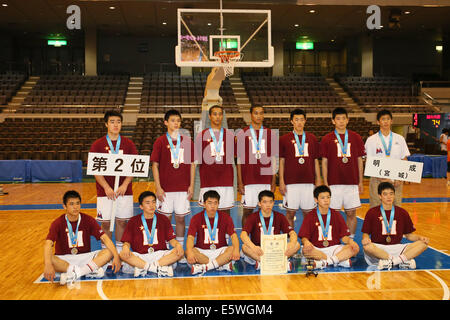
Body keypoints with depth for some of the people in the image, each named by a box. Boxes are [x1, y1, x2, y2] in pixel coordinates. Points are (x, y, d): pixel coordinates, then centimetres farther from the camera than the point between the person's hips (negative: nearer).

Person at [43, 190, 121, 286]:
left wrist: (116, 256, -26)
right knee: (48, 260, -35)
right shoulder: (58, 223, -10)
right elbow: (48, 244, -24)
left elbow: (104, 238, -10)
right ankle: (90, 271, -29)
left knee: (108, 252, -22)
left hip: (84, 257, 2)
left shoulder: (88, 220, -4)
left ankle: (76, 273, -31)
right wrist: (48, 265, -43)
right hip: (64, 259, -2)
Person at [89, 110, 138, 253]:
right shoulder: (98, 144, 1)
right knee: (105, 223, 3)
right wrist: (106, 187, -15)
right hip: (105, 191, -1)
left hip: (124, 190, 1)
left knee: (122, 221, 7)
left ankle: (120, 251, 20)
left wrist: (125, 185, -12)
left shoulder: (128, 144, 5)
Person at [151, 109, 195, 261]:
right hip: (165, 188, -2)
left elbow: (192, 164, 9)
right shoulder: (160, 142, -1)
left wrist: (191, 185, 3)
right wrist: (158, 187, -7)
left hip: (183, 188, 2)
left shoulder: (187, 141, 5)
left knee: (181, 218, 7)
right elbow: (155, 165, -1)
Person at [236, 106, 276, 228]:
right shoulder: (242, 134, 2)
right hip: (248, 181, -2)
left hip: (266, 181, 2)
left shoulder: (270, 134, 9)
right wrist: (240, 182, -3)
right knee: (247, 210, 1)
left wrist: (273, 181, 5)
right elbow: (239, 160, 2)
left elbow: (273, 159, 10)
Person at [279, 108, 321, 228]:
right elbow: (281, 161, 4)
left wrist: (318, 180, 7)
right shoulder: (284, 139, 3)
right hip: (291, 182, -2)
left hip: (308, 182, 2)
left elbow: (316, 161, 12)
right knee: (290, 213, 2)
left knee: (308, 213, 7)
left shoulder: (312, 139, 9)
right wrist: (281, 181, -3)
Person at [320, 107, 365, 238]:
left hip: (352, 182, 2)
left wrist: (360, 182, 7)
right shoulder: (327, 139, 2)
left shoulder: (356, 137, 6)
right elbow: (324, 162, 2)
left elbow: (359, 160, 10)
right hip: (334, 182, -1)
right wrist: (325, 183, -3)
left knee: (352, 213, 5)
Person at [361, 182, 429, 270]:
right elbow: (366, 233, 2)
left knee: (423, 244, -18)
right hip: (378, 249, -3)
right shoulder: (372, 212, 2)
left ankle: (391, 261, -26)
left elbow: (409, 235, 15)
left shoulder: (402, 213, 10)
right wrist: (366, 239, -21)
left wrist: (420, 238, -5)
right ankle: (403, 260, -24)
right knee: (367, 247, -37)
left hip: (396, 248, 3)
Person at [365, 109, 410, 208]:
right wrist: (380, 177, -14)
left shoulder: (399, 139, 9)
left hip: (396, 181, 2)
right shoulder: (371, 140, 2)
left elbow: (404, 160, 9)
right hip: (378, 181, -2)